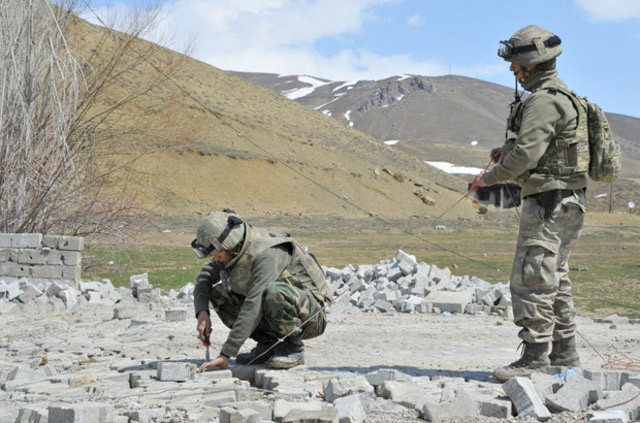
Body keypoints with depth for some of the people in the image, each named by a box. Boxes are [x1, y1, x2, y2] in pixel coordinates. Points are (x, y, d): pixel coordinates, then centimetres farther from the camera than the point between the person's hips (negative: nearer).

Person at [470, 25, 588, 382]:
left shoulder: (543, 101, -16)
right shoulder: (563, 96, 18)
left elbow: (526, 154, -22)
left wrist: (489, 177, -8)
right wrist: (509, 150, 10)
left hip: (549, 202, -11)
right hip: (569, 202, 11)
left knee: (531, 281, -8)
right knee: (555, 281, 15)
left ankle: (535, 357, -6)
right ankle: (565, 355, 22)